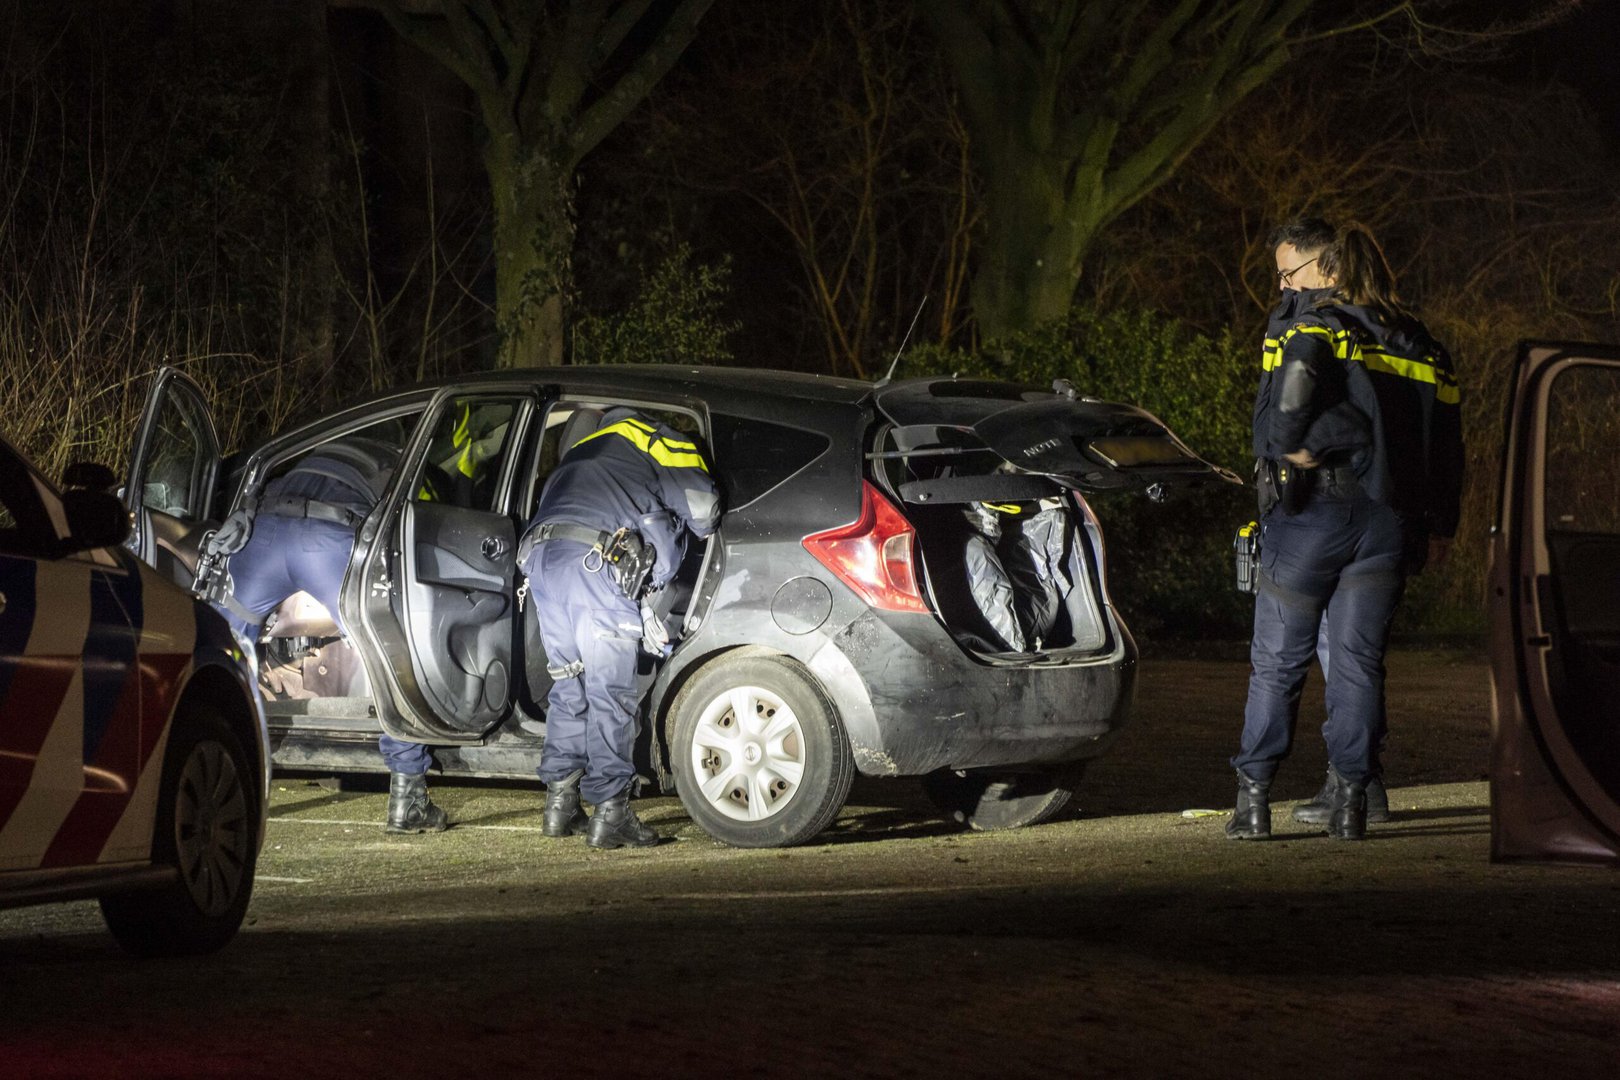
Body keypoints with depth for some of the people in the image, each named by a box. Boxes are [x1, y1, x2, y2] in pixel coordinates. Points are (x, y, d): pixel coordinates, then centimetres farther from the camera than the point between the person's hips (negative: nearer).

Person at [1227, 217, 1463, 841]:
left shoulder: (1312, 326, -4)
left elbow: (1287, 404, -25)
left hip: (1312, 510, -5)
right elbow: (1446, 442, 15)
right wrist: (1440, 526, 19)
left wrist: (1296, 453, -8)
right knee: (1359, 658, 6)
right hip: (1388, 520, 5)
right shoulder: (1416, 340, 15)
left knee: (1277, 659, 3)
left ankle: (1254, 799, 3)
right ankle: (1351, 800, 1)